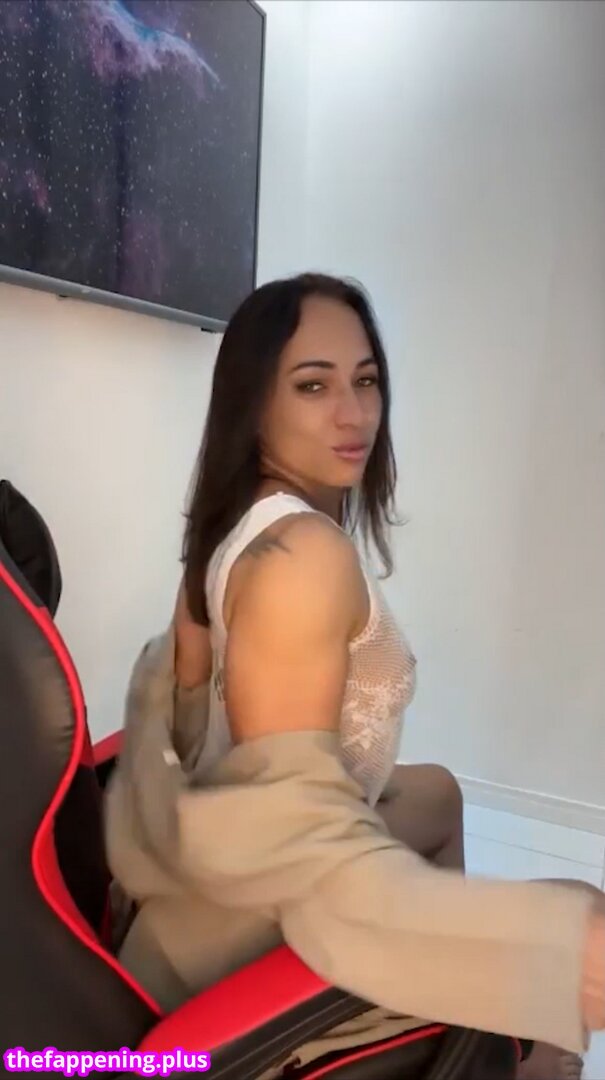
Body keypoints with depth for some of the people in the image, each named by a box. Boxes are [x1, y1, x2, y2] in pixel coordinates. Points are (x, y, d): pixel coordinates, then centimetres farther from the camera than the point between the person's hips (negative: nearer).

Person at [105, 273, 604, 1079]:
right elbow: (284, 822, -33)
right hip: (255, 935, -9)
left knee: (432, 794, 28)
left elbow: (175, 687, 7)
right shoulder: (308, 550, -29)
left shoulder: (232, 525, 0)